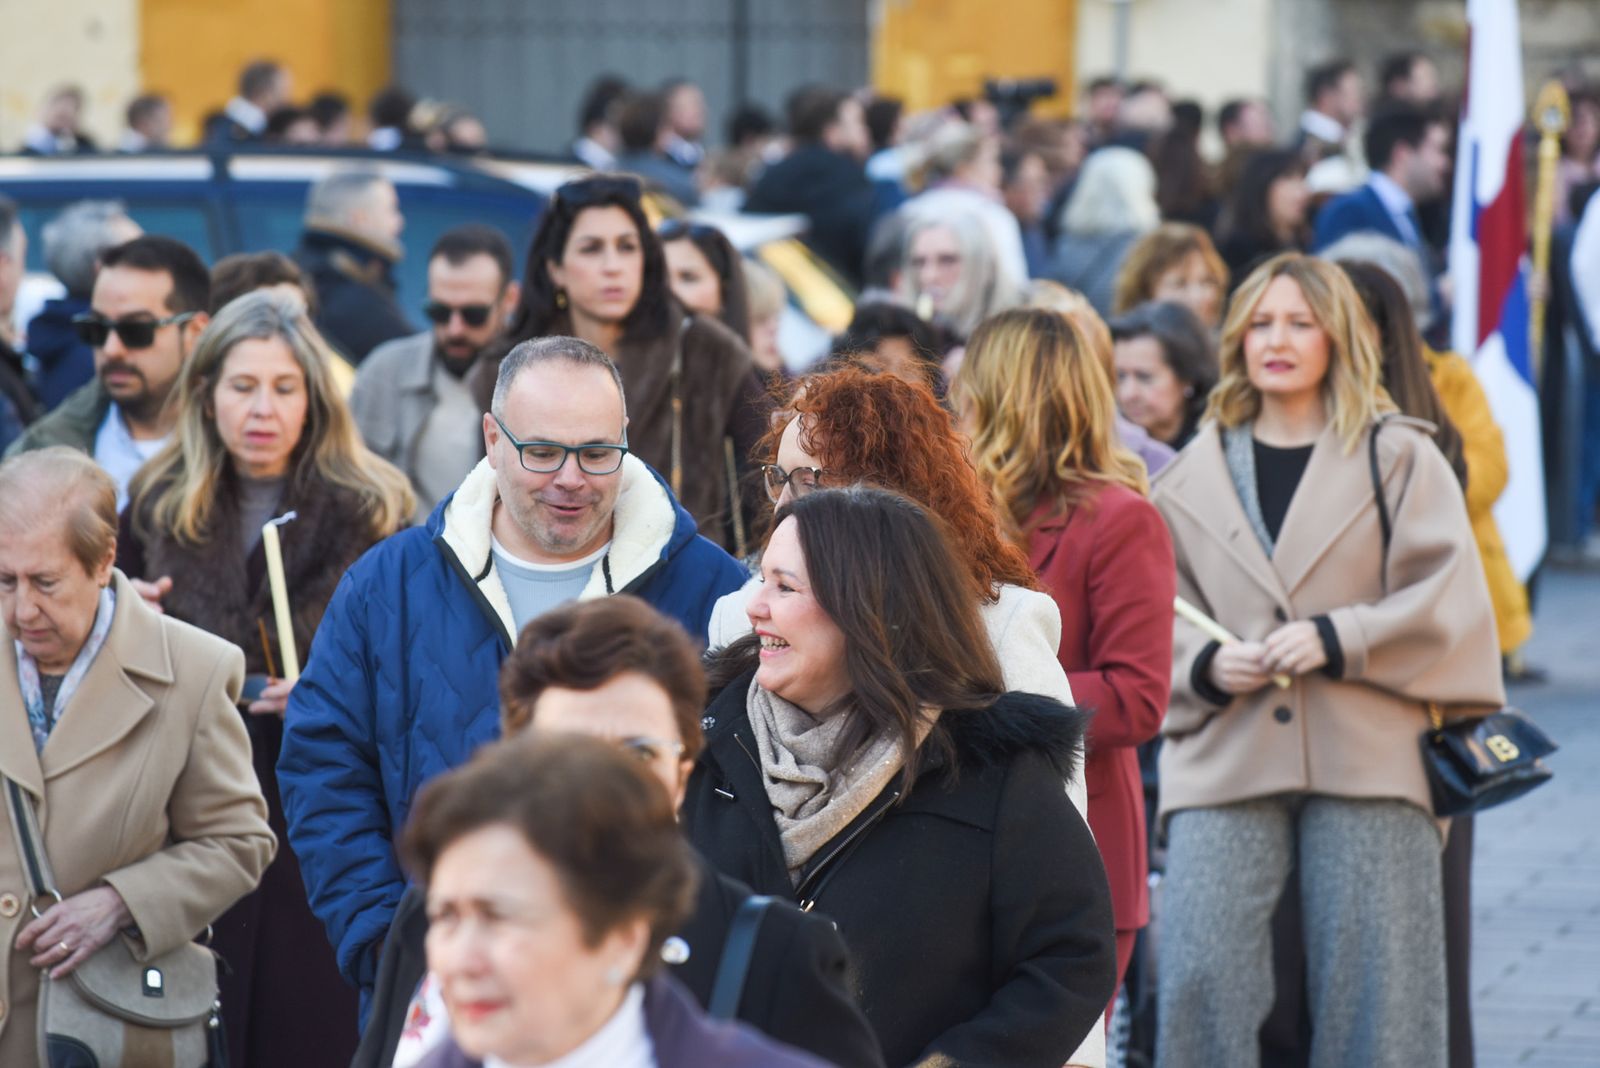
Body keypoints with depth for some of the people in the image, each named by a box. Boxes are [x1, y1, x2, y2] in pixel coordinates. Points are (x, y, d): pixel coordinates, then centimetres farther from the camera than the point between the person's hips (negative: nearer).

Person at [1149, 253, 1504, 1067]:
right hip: (1224, 757, 2)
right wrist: (1206, 666, -8)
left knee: (1372, 980, -2)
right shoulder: (1194, 474, 15)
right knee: (1199, 970, -8)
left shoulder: (1398, 459, 8)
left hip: (1368, 757, -2)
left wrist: (1338, 641, -13)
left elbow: (1448, 601, -1)